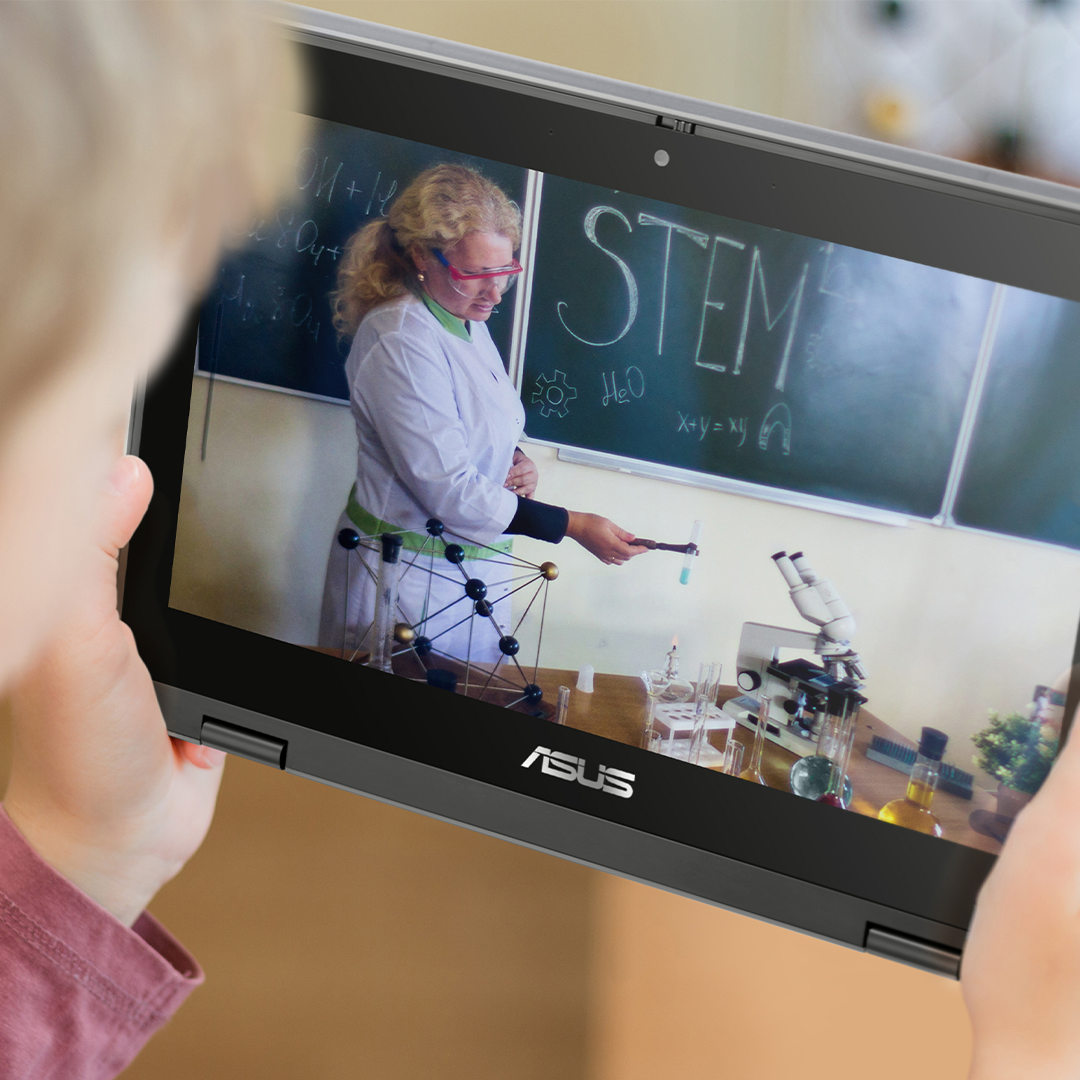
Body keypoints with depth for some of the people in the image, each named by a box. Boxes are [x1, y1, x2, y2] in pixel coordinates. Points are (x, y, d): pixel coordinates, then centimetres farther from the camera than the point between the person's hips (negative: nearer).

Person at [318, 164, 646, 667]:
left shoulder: (469, 323, 6)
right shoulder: (400, 343, -23)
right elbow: (449, 491, -26)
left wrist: (516, 462, -1)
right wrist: (574, 526, -25)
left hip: (473, 570, 9)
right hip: (409, 576, -9)